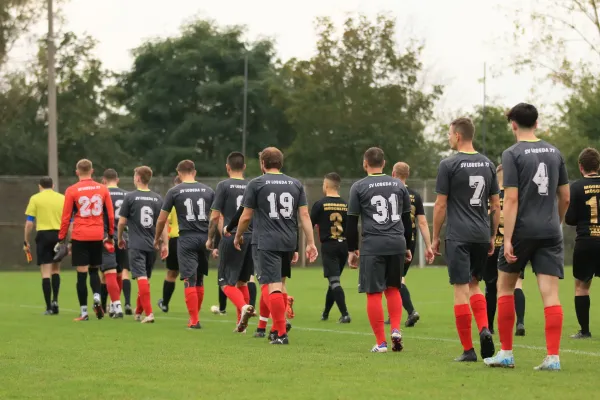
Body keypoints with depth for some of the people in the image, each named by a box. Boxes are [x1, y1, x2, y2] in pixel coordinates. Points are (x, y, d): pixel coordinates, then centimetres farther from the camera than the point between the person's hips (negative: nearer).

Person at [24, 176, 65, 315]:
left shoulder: (35, 199, 3)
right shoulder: (62, 198, 9)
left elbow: (29, 222, -1)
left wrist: (26, 241, 6)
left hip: (43, 235, -2)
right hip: (59, 235, 2)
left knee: (46, 272, 0)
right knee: (56, 270, 18)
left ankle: (49, 307, -3)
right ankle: (55, 300, 0)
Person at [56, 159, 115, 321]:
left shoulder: (72, 190, -3)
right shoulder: (103, 189, 5)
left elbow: (66, 217, -3)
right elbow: (110, 214, 7)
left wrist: (61, 239, 3)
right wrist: (110, 235, 16)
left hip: (80, 236, -3)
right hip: (97, 236, 3)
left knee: (82, 273, 0)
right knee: (94, 270, 18)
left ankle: (84, 312, 0)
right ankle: (97, 298, -7)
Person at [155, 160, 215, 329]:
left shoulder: (174, 191, -1)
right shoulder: (208, 191, 7)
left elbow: (162, 219, 3)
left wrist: (157, 238, 19)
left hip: (187, 239, -3)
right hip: (205, 238, 3)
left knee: (189, 280, -4)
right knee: (199, 279, 16)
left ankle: (194, 320, -9)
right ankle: (195, 314, 24)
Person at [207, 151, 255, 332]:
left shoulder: (223, 186, -3)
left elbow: (215, 217, -5)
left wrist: (210, 238, 7)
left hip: (231, 239, -4)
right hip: (251, 238, 4)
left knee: (226, 283, 0)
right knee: (242, 281, 18)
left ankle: (243, 306, -28)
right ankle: (241, 323, 17)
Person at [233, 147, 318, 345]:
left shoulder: (256, 184, -1)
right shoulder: (296, 184, 9)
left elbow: (246, 216, 1)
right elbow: (304, 215, 4)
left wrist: (238, 237, 17)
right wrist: (310, 243, 5)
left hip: (268, 243, -5)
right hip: (289, 241, 5)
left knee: (274, 286, -8)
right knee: (280, 283, 20)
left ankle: (281, 333, -13)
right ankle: (277, 327, 21)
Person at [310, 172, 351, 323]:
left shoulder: (320, 204, -6)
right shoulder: (346, 205, 5)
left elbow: (310, 225, -3)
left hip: (328, 246, -5)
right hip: (343, 245, 5)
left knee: (334, 281, -7)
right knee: (334, 280, 18)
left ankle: (345, 314, -20)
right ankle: (325, 313, 31)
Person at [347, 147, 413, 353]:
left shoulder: (359, 187, 2)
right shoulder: (398, 185, 12)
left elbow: (352, 222, 1)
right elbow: (407, 219, 15)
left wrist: (352, 250, 7)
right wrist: (408, 247, 23)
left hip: (372, 245, -4)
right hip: (397, 243, 4)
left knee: (374, 293, 0)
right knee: (393, 289, 18)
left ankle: (381, 342, -1)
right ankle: (396, 330, 0)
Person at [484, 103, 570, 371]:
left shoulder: (512, 154, -7)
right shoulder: (554, 153, 8)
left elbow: (511, 200, -13)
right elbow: (565, 198, 13)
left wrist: (507, 239, -14)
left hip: (522, 231, -4)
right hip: (550, 233, 4)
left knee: (505, 287, 13)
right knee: (550, 294, -1)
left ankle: (506, 353, 14)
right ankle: (553, 357, -9)